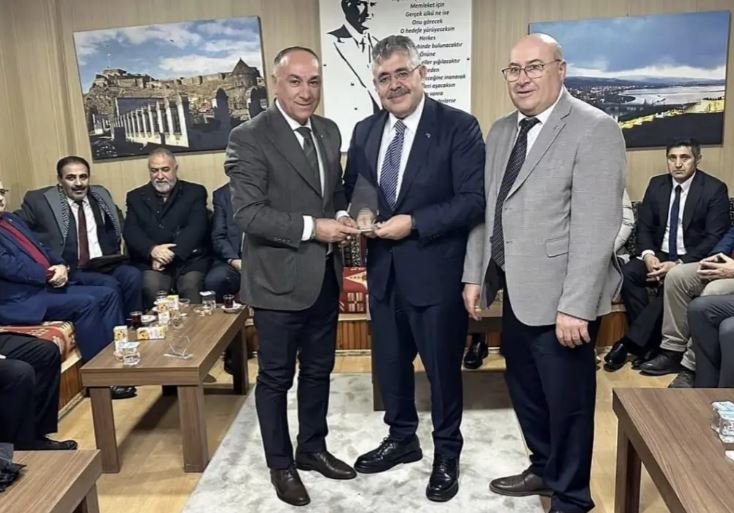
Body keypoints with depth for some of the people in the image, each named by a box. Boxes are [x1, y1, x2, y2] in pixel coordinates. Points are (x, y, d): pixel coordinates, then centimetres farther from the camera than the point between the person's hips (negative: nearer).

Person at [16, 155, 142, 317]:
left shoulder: (100, 195, 15)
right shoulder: (39, 200, 1)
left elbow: (117, 221, 31)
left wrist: (119, 246, 12)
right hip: (71, 271, -4)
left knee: (133, 276, -26)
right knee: (110, 285, -30)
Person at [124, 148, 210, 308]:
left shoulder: (195, 192, 11)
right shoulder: (136, 197, 17)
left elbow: (196, 228, -3)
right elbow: (131, 231, 5)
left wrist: (171, 254, -17)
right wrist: (152, 250, -16)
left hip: (189, 260, -1)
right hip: (151, 262, 1)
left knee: (191, 285, -30)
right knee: (152, 286, -29)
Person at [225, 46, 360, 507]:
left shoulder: (329, 131, 7)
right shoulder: (250, 137, -14)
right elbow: (248, 213, -19)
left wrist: (342, 217, -4)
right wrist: (312, 228, -24)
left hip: (325, 275, 7)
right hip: (279, 279, -6)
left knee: (319, 370, 19)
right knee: (276, 377, 10)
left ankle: (312, 448, 39)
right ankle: (281, 464, 29)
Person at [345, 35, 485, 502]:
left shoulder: (458, 127, -10)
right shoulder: (365, 131, 8)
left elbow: (474, 200, -15)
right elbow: (352, 191, 15)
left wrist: (414, 223, -22)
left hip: (436, 271, -5)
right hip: (383, 269, 6)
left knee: (443, 367, 10)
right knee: (389, 362, 18)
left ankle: (447, 453, 32)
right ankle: (402, 438, 42)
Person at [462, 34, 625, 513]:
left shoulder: (595, 129, -13)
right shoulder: (501, 131, 10)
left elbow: (597, 228, -19)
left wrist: (575, 307, -22)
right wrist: (475, 275, 9)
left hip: (560, 297, -7)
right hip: (517, 292, 7)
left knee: (567, 400, 8)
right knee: (525, 391, 21)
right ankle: (544, 468, 44)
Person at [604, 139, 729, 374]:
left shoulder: (715, 189, -5)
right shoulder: (656, 184, 7)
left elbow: (715, 238, -11)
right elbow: (644, 226, 7)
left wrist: (678, 264, -24)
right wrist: (648, 255, -16)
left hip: (693, 261, -4)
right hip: (659, 256, 4)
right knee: (626, 273, -26)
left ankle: (631, 343, -28)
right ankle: (650, 343, -21)